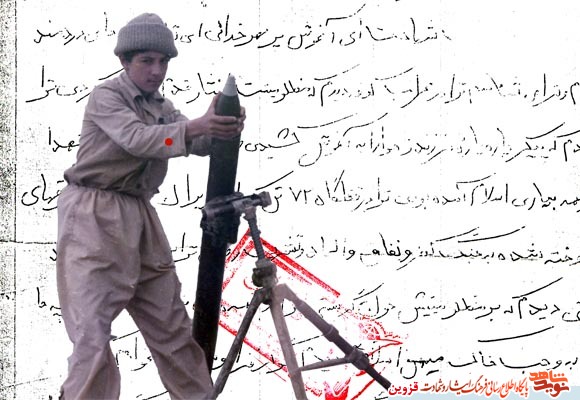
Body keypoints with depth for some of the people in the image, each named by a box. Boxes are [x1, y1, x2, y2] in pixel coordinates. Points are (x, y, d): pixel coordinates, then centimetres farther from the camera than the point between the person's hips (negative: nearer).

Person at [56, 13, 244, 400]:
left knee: (170, 322, 12)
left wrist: (221, 128, -24)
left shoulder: (163, 107, 15)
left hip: (139, 216, 7)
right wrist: (194, 126, -39)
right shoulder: (106, 96, -7)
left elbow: (198, 143, 0)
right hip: (94, 217, -7)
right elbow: (136, 138, -24)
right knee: (93, 330, -13)